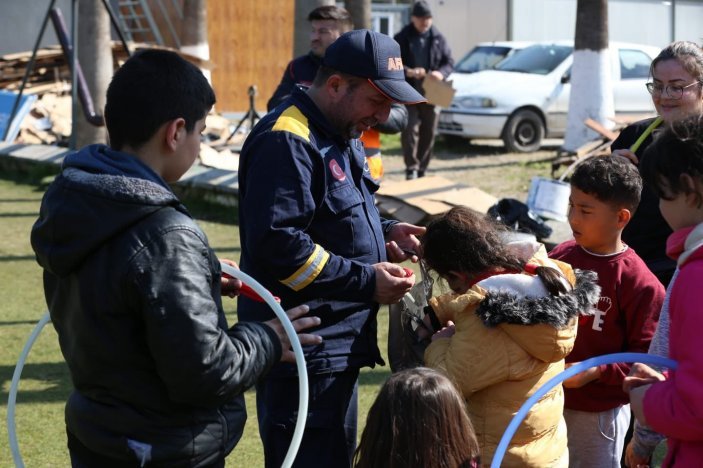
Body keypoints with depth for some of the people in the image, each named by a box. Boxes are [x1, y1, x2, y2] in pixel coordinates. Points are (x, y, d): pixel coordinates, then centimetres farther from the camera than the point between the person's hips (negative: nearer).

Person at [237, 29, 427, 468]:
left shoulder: (342, 135, 14)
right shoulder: (287, 142, -19)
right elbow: (277, 245, -27)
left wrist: (385, 233, 4)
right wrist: (365, 281, -23)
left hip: (338, 346, 11)